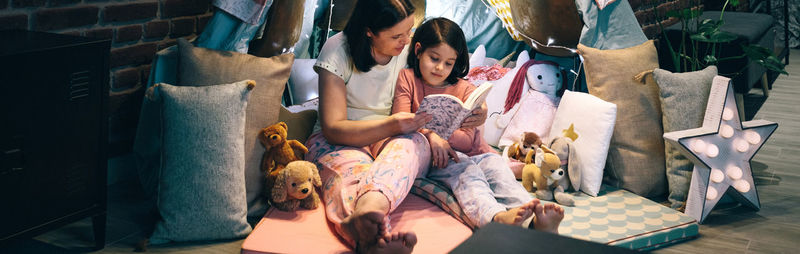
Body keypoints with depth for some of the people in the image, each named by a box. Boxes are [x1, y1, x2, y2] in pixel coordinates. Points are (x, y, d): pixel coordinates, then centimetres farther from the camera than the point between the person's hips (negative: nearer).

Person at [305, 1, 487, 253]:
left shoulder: (410, 48, 1)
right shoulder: (338, 50, -11)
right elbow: (333, 129, -15)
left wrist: (471, 116, -10)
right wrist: (391, 125, -29)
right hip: (337, 140, -2)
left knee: (410, 144, -35)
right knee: (353, 172, -39)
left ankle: (367, 208, -69)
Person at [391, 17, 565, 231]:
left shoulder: (464, 89, 13)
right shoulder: (408, 78, 11)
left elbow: (467, 139, 2)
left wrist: (439, 134, -17)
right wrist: (430, 135, -23)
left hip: (474, 153, 3)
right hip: (435, 158, -3)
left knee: (497, 167, -26)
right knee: (464, 169, -33)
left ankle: (535, 221, -52)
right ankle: (496, 217, -64)